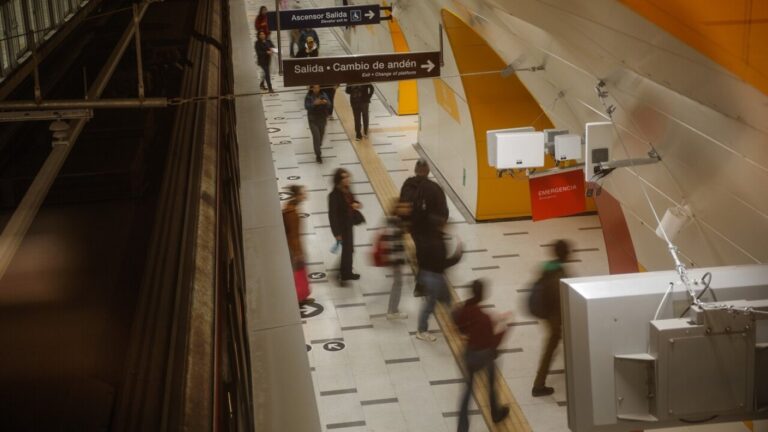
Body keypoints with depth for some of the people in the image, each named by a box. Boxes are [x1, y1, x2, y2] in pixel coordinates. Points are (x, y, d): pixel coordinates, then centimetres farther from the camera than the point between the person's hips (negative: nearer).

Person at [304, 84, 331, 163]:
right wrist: (314, 103, -37)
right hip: (313, 119, -3)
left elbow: (329, 106, -11)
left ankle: (318, 148, 45)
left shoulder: (323, 95, -6)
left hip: (322, 119, 3)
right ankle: (318, 155, -5)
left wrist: (326, 102, -34)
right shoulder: (308, 96, -11)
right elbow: (306, 106, -20)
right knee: (316, 136, -10)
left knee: (321, 135, 17)